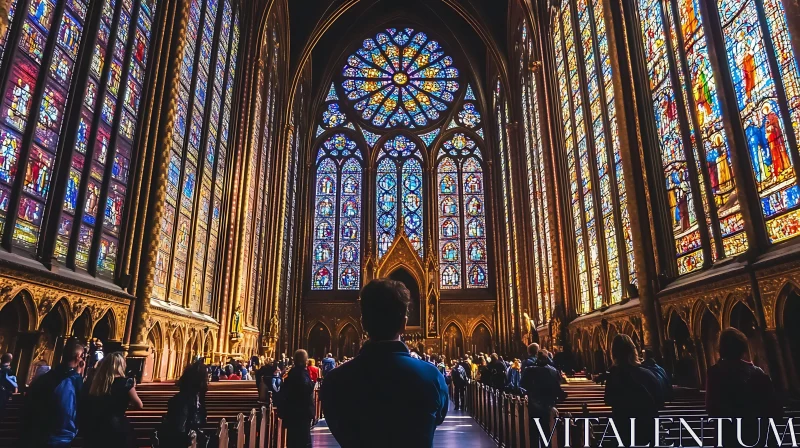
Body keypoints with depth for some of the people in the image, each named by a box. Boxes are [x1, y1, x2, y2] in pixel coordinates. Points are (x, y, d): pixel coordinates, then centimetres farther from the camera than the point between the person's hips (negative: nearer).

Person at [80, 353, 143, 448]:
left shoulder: (93, 382, 0)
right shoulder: (124, 382, -14)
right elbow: (139, 406, -5)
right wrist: (132, 388, 11)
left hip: (93, 430, 6)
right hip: (117, 428, -5)